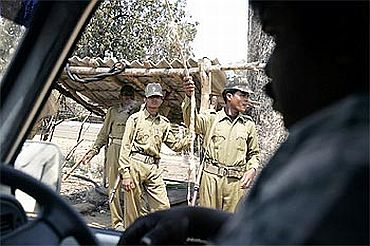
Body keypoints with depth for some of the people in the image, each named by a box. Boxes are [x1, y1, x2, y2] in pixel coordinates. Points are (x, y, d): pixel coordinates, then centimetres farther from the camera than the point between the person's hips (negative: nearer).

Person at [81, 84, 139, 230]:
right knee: (114, 184, -3)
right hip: (115, 148, 1)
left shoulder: (139, 111, 15)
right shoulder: (113, 111, 17)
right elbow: (104, 133, 17)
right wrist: (94, 150, 8)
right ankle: (117, 221, 4)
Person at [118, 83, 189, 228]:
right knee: (133, 209, 3)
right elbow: (125, 147, -2)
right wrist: (125, 174, -9)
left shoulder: (164, 123, 15)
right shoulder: (135, 118, 2)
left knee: (163, 207, 0)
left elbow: (175, 145, 17)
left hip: (153, 168, 4)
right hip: (135, 165, -4)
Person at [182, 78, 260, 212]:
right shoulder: (211, 118, 4)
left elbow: (253, 153, 20)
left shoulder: (249, 124, 12)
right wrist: (189, 96, -31)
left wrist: (252, 169, 0)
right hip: (211, 177, -2)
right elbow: (190, 120, -14)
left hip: (236, 181, 2)